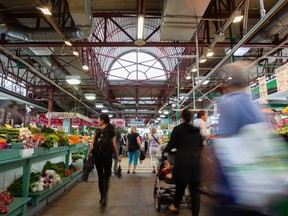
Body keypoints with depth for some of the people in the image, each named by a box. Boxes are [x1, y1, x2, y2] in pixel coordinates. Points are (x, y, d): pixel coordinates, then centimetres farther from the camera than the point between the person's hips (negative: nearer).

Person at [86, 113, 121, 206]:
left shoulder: (97, 130, -1)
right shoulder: (112, 129, 2)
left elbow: (92, 144, -3)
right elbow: (114, 144, -1)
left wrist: (88, 155, 5)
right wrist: (117, 156, 6)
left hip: (97, 155, 0)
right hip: (107, 155, 0)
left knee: (100, 176, 14)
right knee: (106, 176, 9)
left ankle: (102, 197, 22)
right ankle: (105, 195, -12)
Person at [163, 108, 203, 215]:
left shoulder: (178, 129, 0)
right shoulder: (198, 130, 13)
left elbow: (171, 144, 3)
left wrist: (164, 151, 22)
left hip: (182, 161, -3)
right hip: (196, 162, 3)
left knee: (180, 185, 14)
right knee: (195, 189, 9)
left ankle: (175, 206, 37)